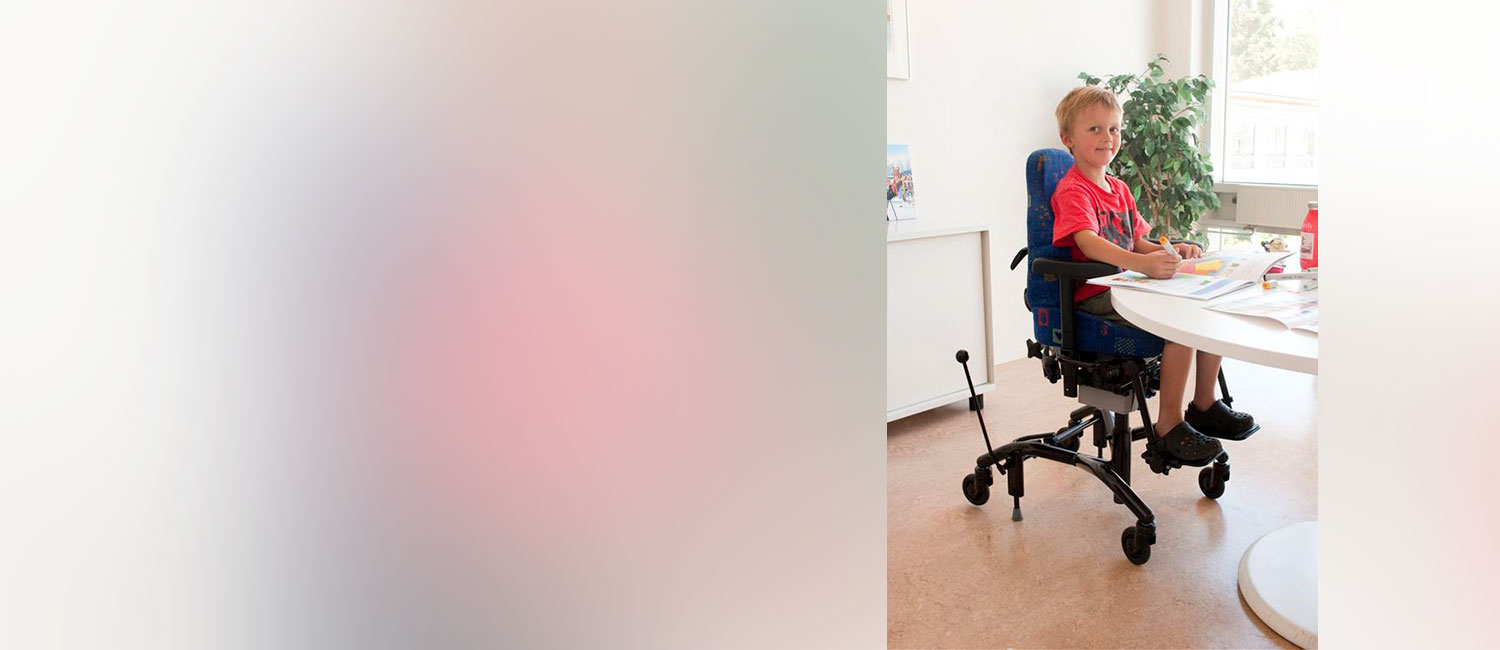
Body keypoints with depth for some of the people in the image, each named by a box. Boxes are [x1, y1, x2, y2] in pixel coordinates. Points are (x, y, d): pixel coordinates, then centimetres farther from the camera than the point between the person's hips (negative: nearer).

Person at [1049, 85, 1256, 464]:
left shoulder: (1119, 189, 19)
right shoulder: (1072, 190, -11)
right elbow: (1088, 243, -28)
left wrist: (1170, 251, 1)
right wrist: (1141, 263, -43)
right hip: (1094, 294, -9)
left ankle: (1204, 404, 13)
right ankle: (1169, 425, -15)